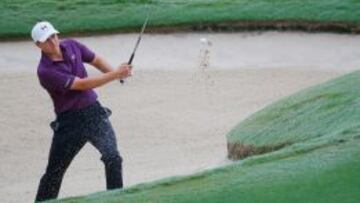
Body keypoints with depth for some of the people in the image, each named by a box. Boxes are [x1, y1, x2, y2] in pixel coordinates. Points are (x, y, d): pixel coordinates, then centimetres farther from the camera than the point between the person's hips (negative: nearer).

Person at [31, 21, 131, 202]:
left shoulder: (72, 46, 1)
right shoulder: (46, 71, -18)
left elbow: (96, 60, 13)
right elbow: (81, 84, -22)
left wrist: (115, 72, -9)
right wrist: (115, 75, -25)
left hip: (94, 112, 4)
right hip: (69, 121, -4)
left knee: (113, 158, -14)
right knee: (54, 172, 4)